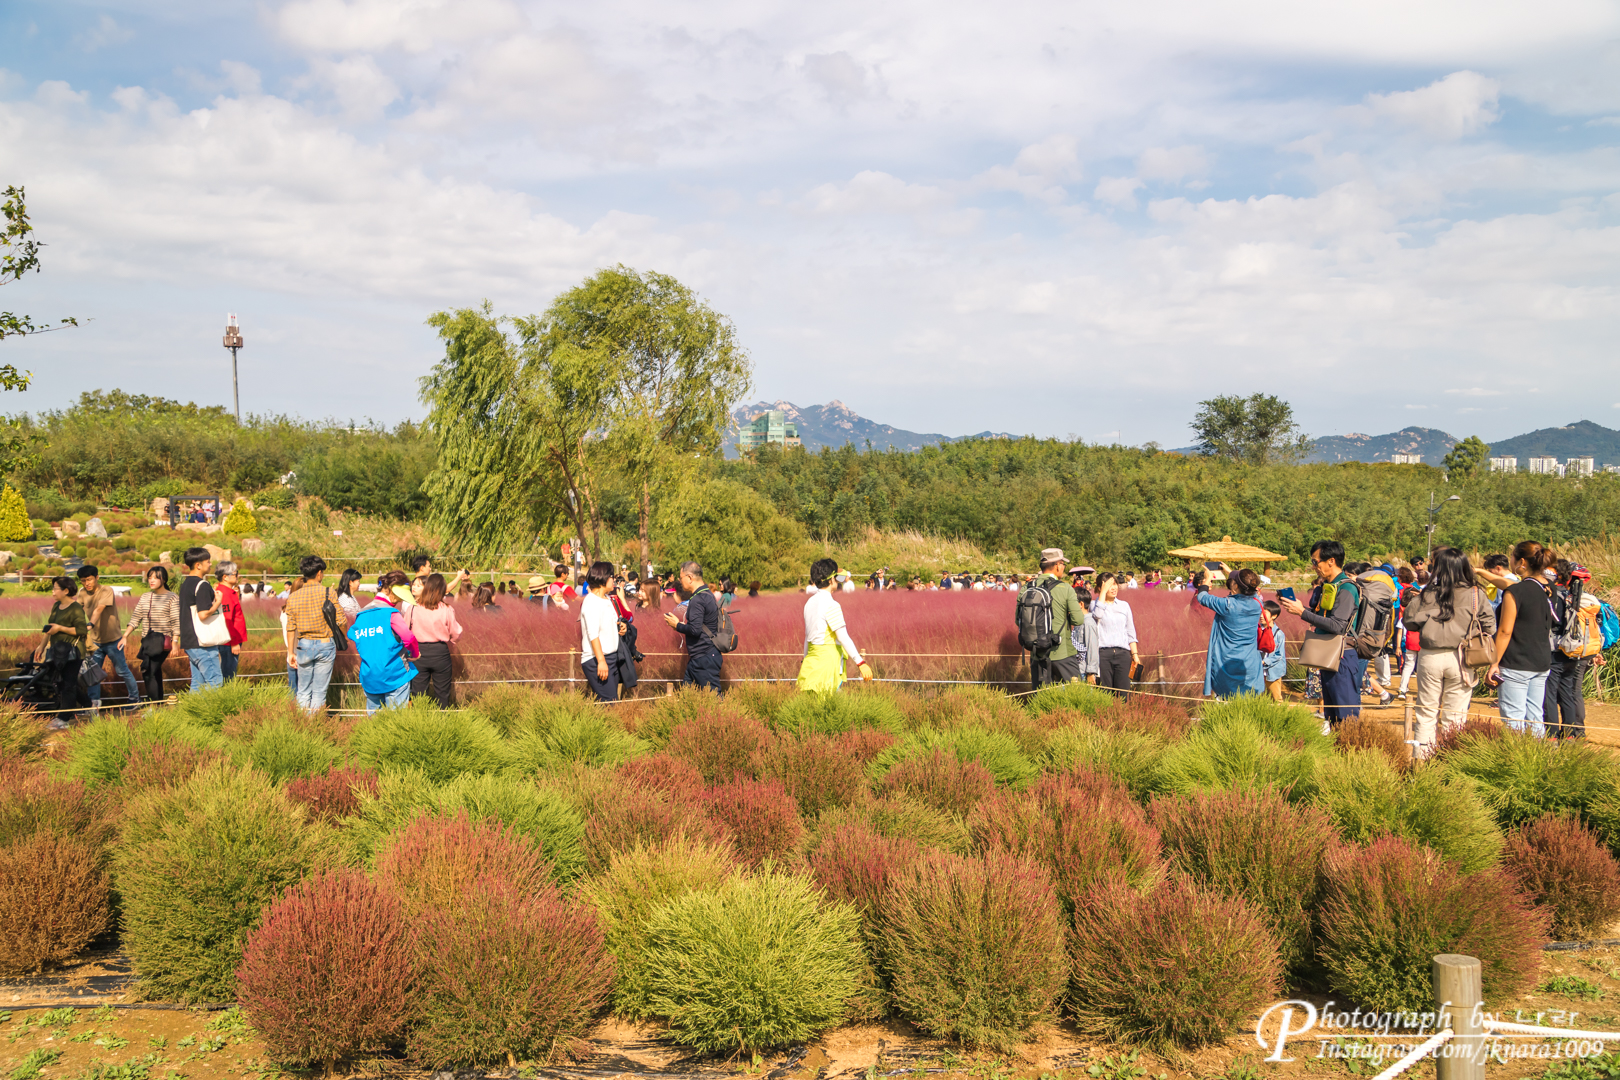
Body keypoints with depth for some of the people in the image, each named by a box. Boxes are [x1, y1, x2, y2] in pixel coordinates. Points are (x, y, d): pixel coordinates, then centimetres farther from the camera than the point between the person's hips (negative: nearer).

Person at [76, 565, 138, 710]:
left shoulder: (106, 591, -16)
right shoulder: (83, 593, 2)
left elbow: (99, 609, -32)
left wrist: (91, 624, -48)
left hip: (112, 640, -5)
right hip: (95, 641, 5)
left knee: (122, 670, 4)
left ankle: (134, 698, 19)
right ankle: (94, 703, 10)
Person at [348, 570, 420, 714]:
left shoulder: (361, 614, 8)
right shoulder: (391, 613, -13)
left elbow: (354, 636, 14)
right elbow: (409, 637, -22)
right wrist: (415, 653, -4)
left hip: (369, 678, 6)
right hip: (394, 675, -6)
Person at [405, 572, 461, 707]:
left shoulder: (412, 609, -7)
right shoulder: (446, 610, -11)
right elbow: (456, 633, -3)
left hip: (419, 653, 1)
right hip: (440, 653, -1)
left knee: (418, 692, 10)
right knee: (442, 694, 10)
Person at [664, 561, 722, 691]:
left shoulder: (697, 600, -17)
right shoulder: (707, 595, 15)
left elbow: (695, 629, -24)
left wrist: (677, 625, -7)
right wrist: (682, 624, 13)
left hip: (704, 658, -11)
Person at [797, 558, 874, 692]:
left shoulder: (810, 602, 11)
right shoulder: (831, 605, -14)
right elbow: (843, 637, -19)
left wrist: (804, 659, 30)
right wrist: (861, 663, -20)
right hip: (828, 660, -8)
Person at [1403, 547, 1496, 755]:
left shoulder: (1427, 595, -6)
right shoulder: (1476, 594, -3)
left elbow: (1410, 623, 0)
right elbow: (1489, 627, 1)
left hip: (1430, 657, 0)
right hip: (1460, 659, 0)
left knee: (1426, 712, 12)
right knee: (1455, 717, 8)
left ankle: (1421, 758, 15)